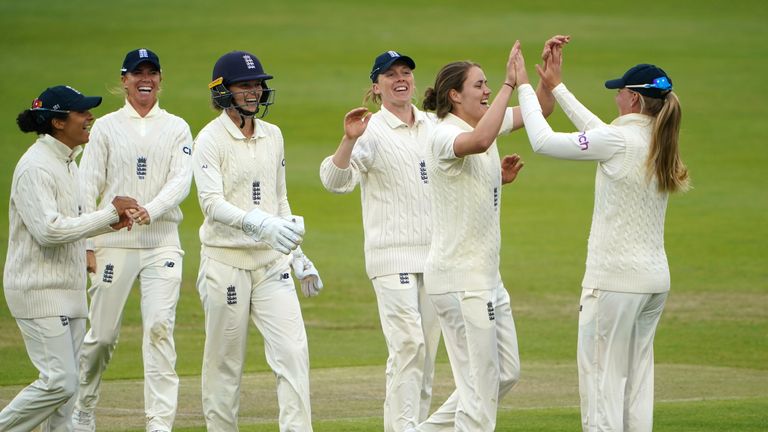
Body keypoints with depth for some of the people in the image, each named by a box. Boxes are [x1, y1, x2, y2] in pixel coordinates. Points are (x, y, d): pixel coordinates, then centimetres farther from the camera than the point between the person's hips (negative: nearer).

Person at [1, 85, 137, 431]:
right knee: (59, 382, -14)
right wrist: (108, 213, -20)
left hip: (68, 289, 10)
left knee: (66, 383, 8)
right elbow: (49, 230, -25)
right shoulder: (35, 167, -16)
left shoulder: (66, 162, 14)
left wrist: (110, 221, 4)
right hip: (40, 290, -10)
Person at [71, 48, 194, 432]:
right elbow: (87, 188, 4)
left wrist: (151, 210, -21)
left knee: (159, 328, -11)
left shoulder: (177, 128, 10)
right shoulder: (106, 127, 7)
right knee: (103, 333, 3)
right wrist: (87, 245, -4)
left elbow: (181, 182, -2)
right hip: (114, 242, 0)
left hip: (162, 242, 0)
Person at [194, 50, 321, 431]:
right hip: (226, 260, -5)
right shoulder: (210, 139, -8)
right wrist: (261, 224, -34)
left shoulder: (273, 136, 11)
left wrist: (297, 255, 16)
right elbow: (211, 202, -20)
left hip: (271, 262, 5)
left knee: (293, 351, -9)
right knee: (224, 363, 2)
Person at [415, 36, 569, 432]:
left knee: (506, 373, 15)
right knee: (481, 384, -7)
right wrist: (509, 84, -35)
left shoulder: (485, 122, 11)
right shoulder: (444, 135, -16)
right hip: (458, 276, -10)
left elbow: (539, 109, 22)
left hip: (486, 277, 10)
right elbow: (480, 140, -39)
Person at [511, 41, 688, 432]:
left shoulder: (620, 141, -15)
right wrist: (557, 88, 29)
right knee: (638, 376, 11)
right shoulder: (659, 143, 8)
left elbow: (543, 141, -10)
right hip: (655, 278, 8)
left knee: (601, 375, -4)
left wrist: (524, 86, 3)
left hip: (614, 280, -8)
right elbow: (600, 132, 23)